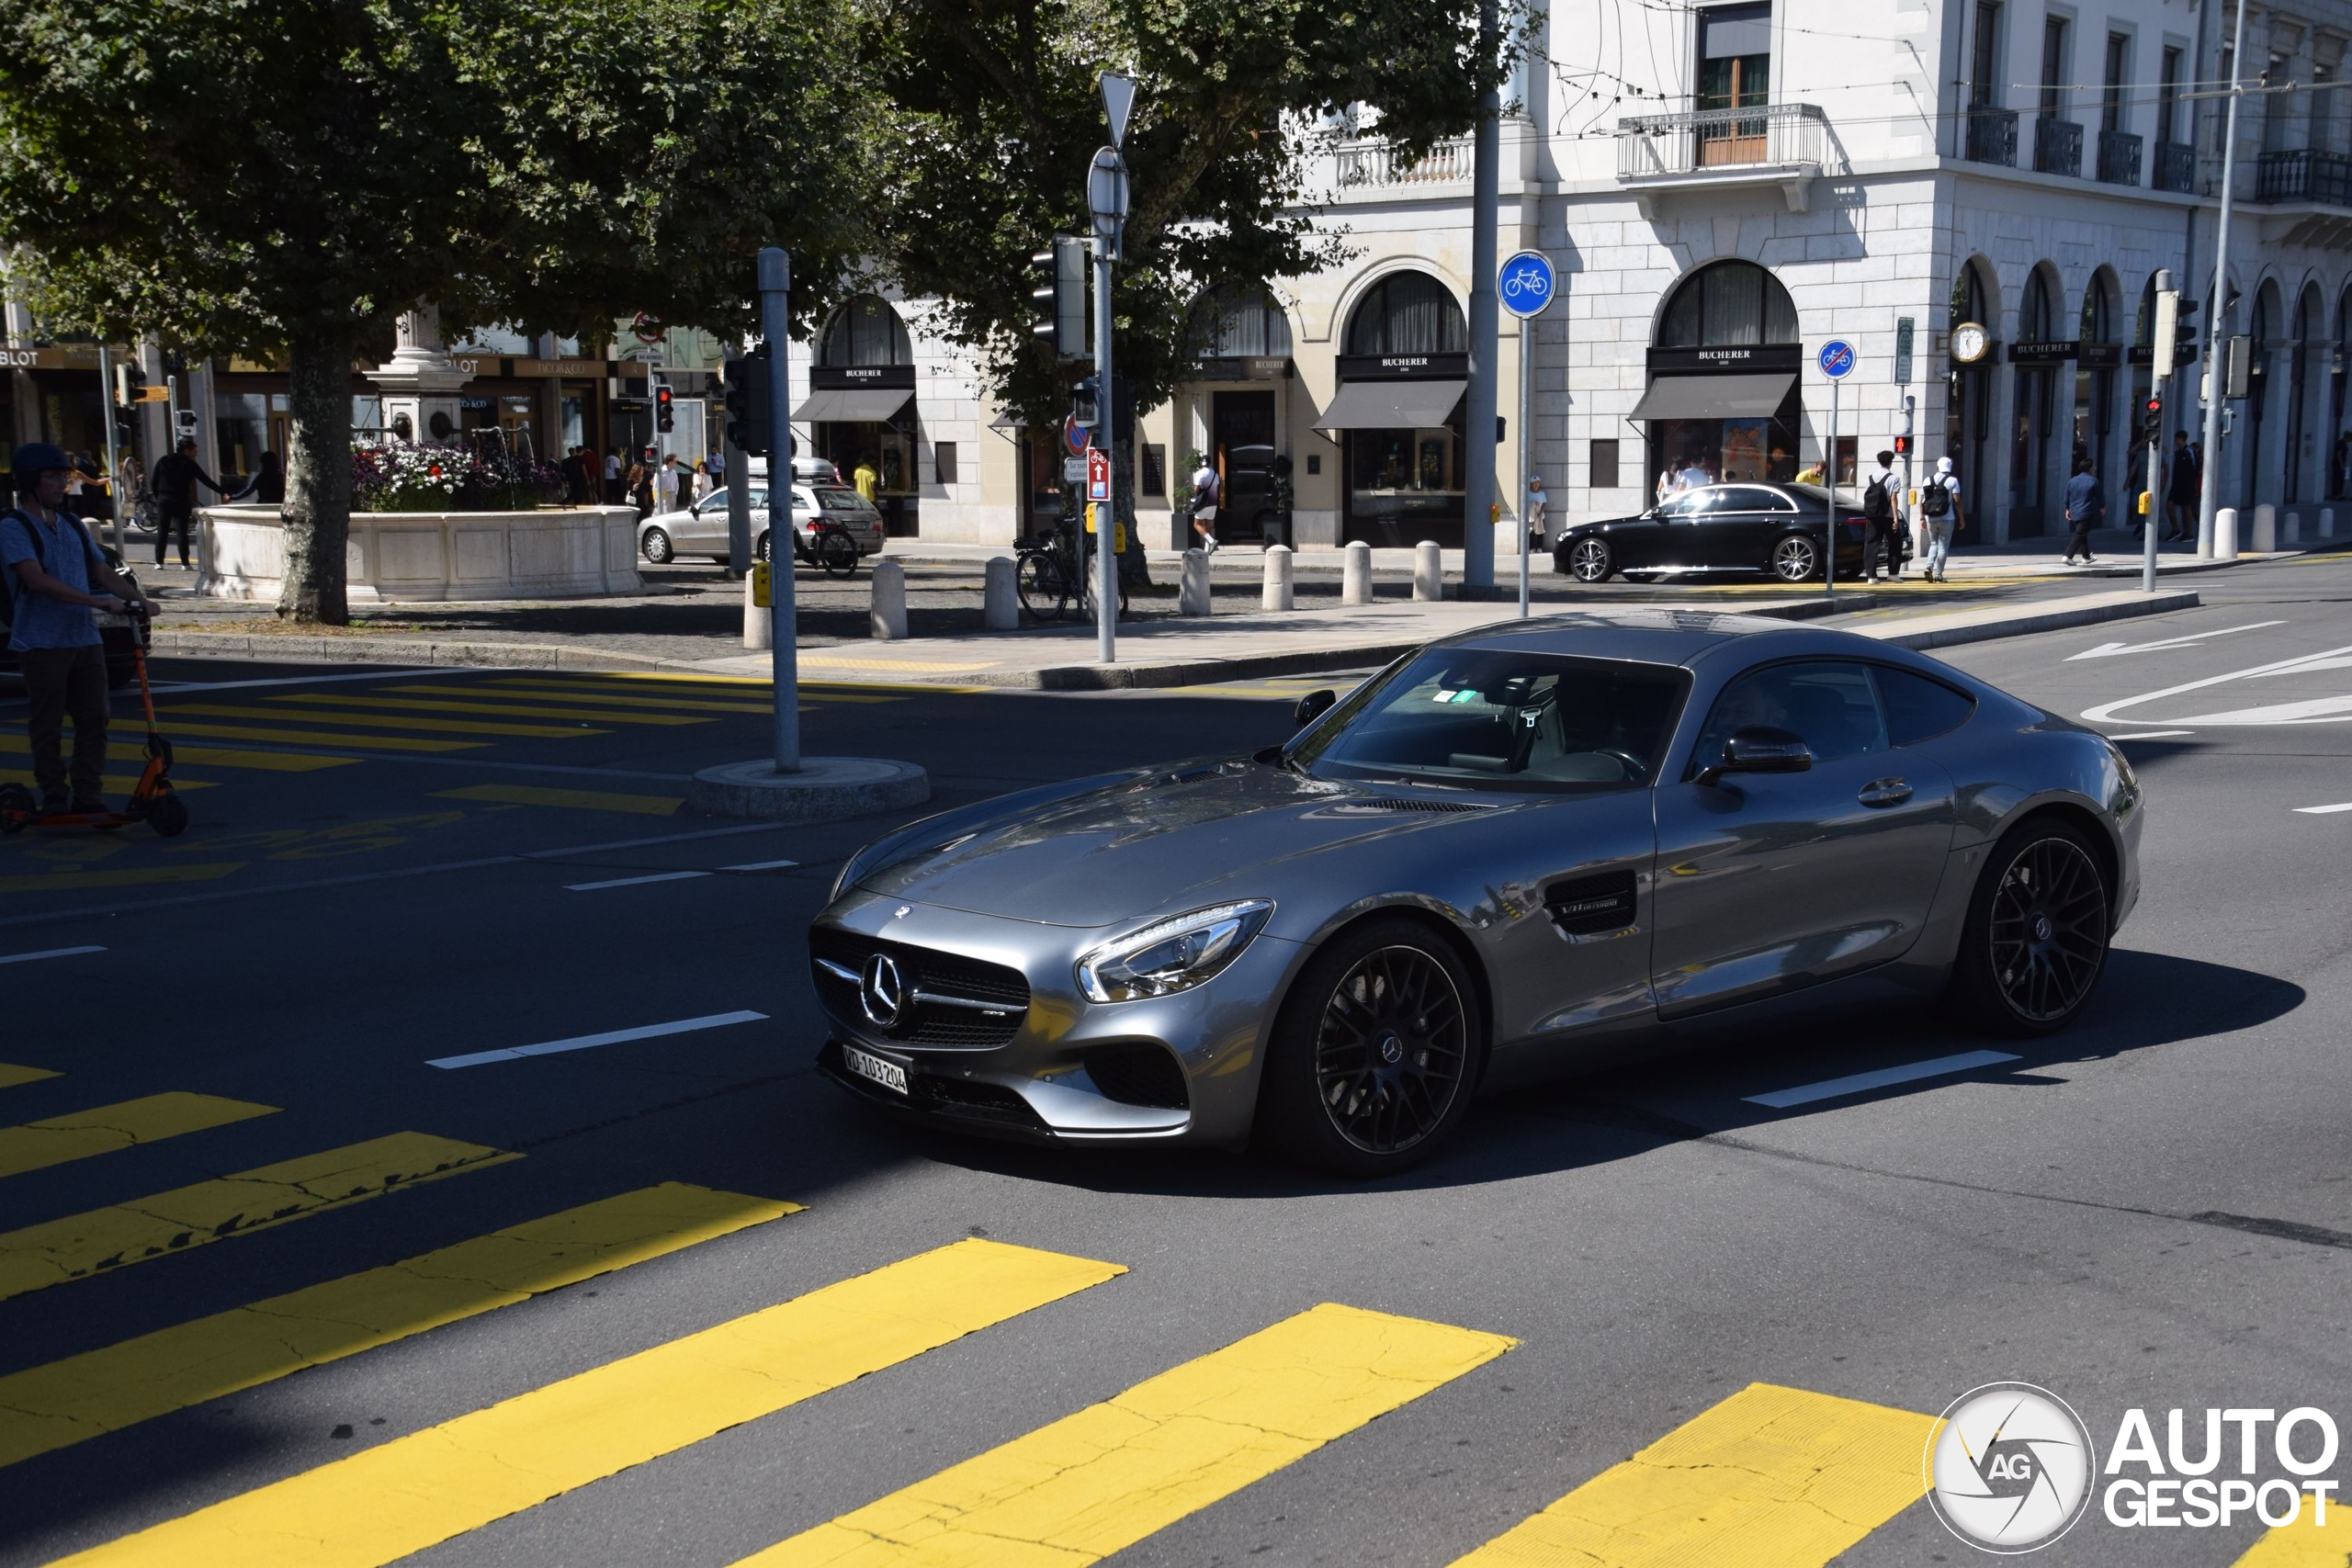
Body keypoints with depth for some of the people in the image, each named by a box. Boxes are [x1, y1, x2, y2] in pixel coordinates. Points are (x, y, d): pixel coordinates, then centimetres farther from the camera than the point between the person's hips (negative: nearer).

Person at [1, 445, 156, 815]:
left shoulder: (72, 526, 15)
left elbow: (103, 572, 17)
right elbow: (36, 580, -20)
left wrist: (138, 598, -3)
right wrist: (98, 601, -25)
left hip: (86, 640, 6)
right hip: (41, 643, -6)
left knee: (94, 720, 4)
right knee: (47, 727, 1)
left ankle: (88, 796, 11)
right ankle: (54, 800, 9)